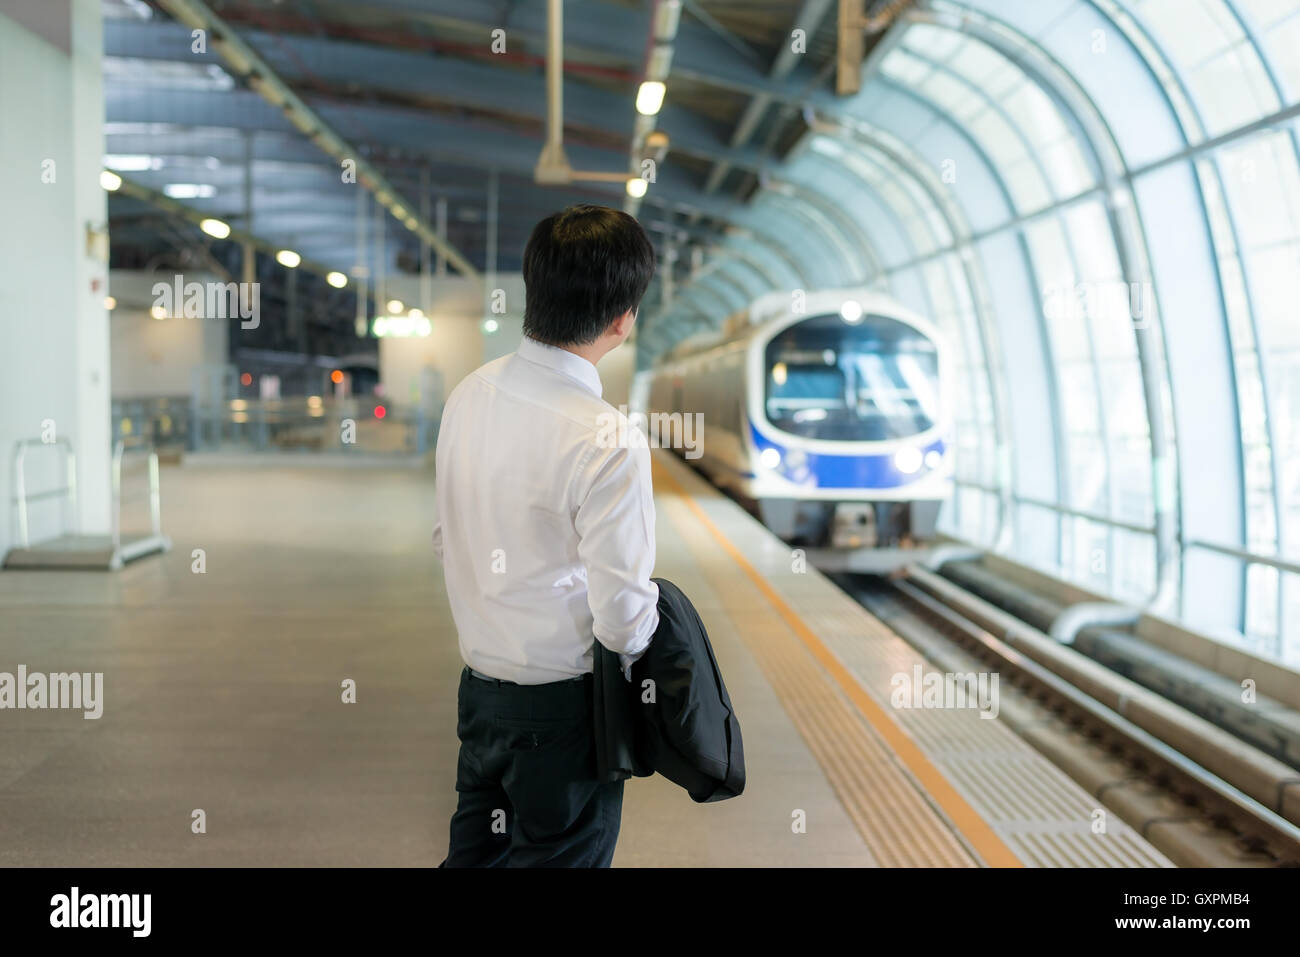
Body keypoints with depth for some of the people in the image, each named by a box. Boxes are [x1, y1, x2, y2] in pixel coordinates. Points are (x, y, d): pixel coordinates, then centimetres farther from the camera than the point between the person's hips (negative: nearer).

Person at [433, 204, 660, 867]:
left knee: (473, 852, 22)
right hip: (562, 708, -7)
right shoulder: (608, 444, -26)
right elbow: (621, 614, -22)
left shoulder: (470, 395, -2)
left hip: (479, 685, 7)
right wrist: (634, 649, 0)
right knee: (563, 854, 12)